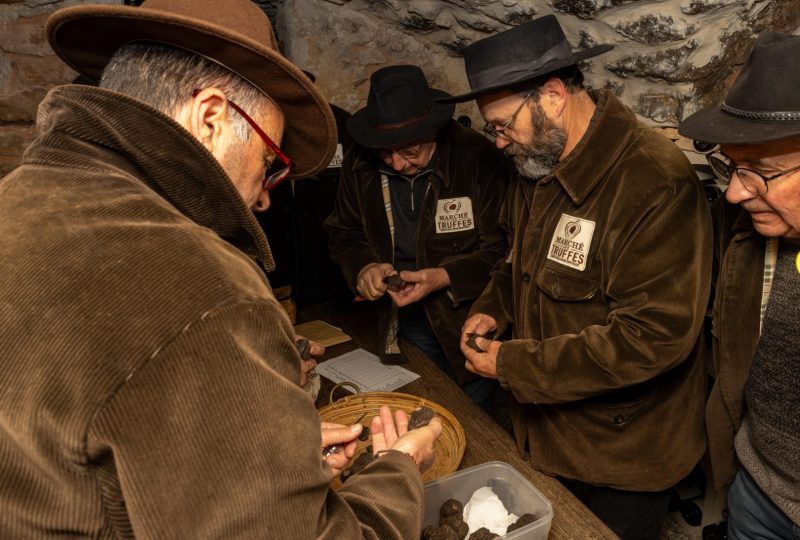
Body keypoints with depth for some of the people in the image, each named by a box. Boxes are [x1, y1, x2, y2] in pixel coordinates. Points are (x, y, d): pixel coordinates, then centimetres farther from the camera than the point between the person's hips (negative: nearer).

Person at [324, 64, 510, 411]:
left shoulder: (479, 158, -18)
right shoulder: (360, 165, -5)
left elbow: (503, 249, -14)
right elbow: (344, 233, 7)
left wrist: (447, 277, -27)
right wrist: (363, 267, -13)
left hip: (469, 318, -3)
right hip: (402, 316, 4)